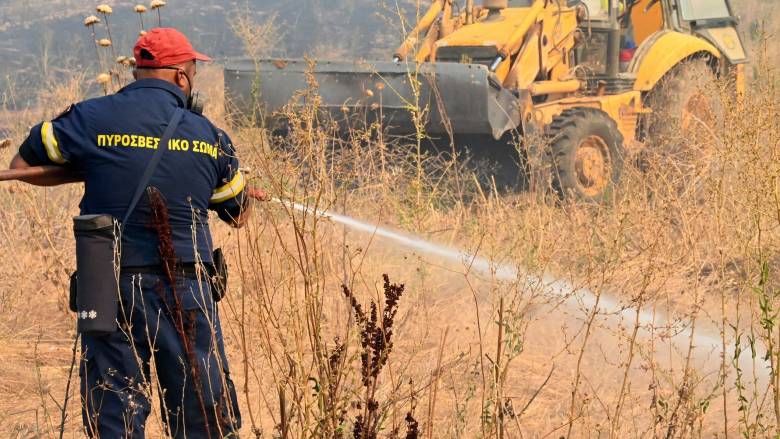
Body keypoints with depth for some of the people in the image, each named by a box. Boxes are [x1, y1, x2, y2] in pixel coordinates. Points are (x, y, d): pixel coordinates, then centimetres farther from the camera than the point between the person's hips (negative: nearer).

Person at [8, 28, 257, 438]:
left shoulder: (91, 118, -2)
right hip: (185, 292, 0)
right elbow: (238, 215, 16)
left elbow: (22, 165, 8)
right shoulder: (210, 135, 2)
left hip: (112, 290, 0)